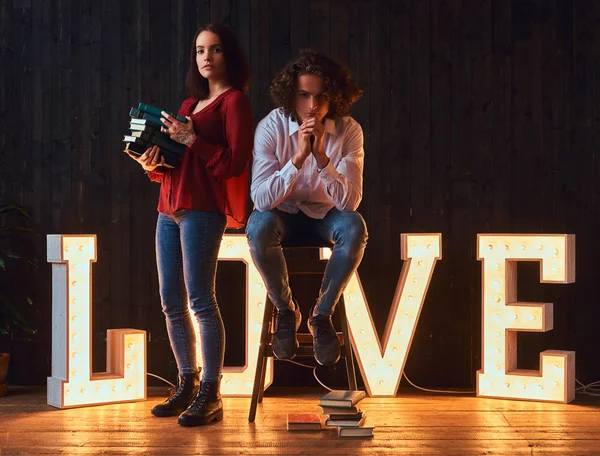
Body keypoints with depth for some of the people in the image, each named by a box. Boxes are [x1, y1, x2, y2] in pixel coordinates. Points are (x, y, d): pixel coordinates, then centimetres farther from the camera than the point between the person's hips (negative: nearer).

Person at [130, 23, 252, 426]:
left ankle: (210, 396, -8)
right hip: (170, 208, 8)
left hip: (202, 208, -8)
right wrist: (154, 166, 2)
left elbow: (234, 163, -10)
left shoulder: (235, 102, 0)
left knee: (200, 299, -12)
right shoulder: (190, 103, 23)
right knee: (171, 302, 7)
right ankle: (187, 385, 16)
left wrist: (190, 139, -16)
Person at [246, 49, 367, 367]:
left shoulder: (349, 131, -16)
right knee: (258, 226, -34)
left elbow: (350, 201, -24)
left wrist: (321, 156, -37)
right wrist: (298, 158, -37)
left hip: (325, 216, 1)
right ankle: (285, 310, -9)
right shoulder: (271, 127, -18)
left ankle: (322, 315, -11)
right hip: (284, 215, -1)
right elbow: (261, 200, -26)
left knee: (354, 227, -32)